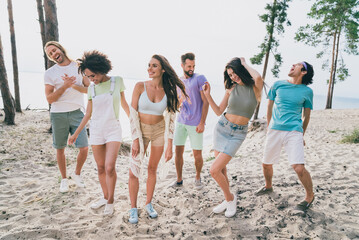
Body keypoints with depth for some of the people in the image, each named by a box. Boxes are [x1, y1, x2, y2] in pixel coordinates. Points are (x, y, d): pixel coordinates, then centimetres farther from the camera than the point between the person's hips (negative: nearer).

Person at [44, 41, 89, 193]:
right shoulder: (49, 73, 1)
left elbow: (88, 89, 1)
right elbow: (49, 99, -4)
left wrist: (73, 85, -15)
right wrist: (65, 86, -17)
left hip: (77, 113, 0)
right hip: (58, 115, 0)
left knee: (84, 148, -4)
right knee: (60, 149, 10)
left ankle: (77, 174, 24)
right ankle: (64, 179, 30)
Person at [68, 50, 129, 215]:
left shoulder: (117, 81, -3)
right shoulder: (92, 88, 3)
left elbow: (124, 104, 9)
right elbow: (88, 114, 10)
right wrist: (76, 134, 11)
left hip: (113, 130, -3)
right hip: (96, 131, 3)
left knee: (110, 167, -14)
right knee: (101, 168, 9)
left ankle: (110, 201, 6)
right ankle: (105, 197, 28)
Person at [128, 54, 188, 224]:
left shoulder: (169, 91, -7)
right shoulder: (140, 86, -11)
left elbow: (170, 119, -4)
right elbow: (133, 114, -9)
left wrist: (169, 146, -7)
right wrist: (135, 139, -13)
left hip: (160, 131, 1)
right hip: (141, 131, -1)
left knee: (152, 169, 12)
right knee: (134, 171, -2)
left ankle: (148, 204, 30)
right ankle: (133, 208, 17)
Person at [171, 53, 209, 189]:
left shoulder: (200, 79, -4)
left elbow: (205, 102, -8)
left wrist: (202, 123, -13)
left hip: (195, 124, -4)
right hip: (181, 122, 5)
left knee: (197, 155, 3)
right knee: (178, 152, 6)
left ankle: (197, 178, 26)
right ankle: (179, 180, 22)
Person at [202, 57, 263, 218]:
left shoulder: (255, 88, -7)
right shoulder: (231, 89, 4)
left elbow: (258, 77, -32)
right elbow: (219, 112, 8)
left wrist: (245, 64, -13)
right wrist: (208, 95, -3)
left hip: (238, 134, -5)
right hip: (222, 127, 5)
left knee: (214, 170, -11)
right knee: (221, 169, 11)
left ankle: (230, 198, 14)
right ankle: (228, 200, 33)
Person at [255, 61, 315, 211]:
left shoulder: (307, 91, 4)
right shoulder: (278, 85, 8)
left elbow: (306, 116, 13)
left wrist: (301, 136, 14)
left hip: (294, 132, -3)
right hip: (274, 130, 3)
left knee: (299, 168, -14)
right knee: (266, 164, 12)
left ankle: (310, 196, 13)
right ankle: (268, 187, 41)